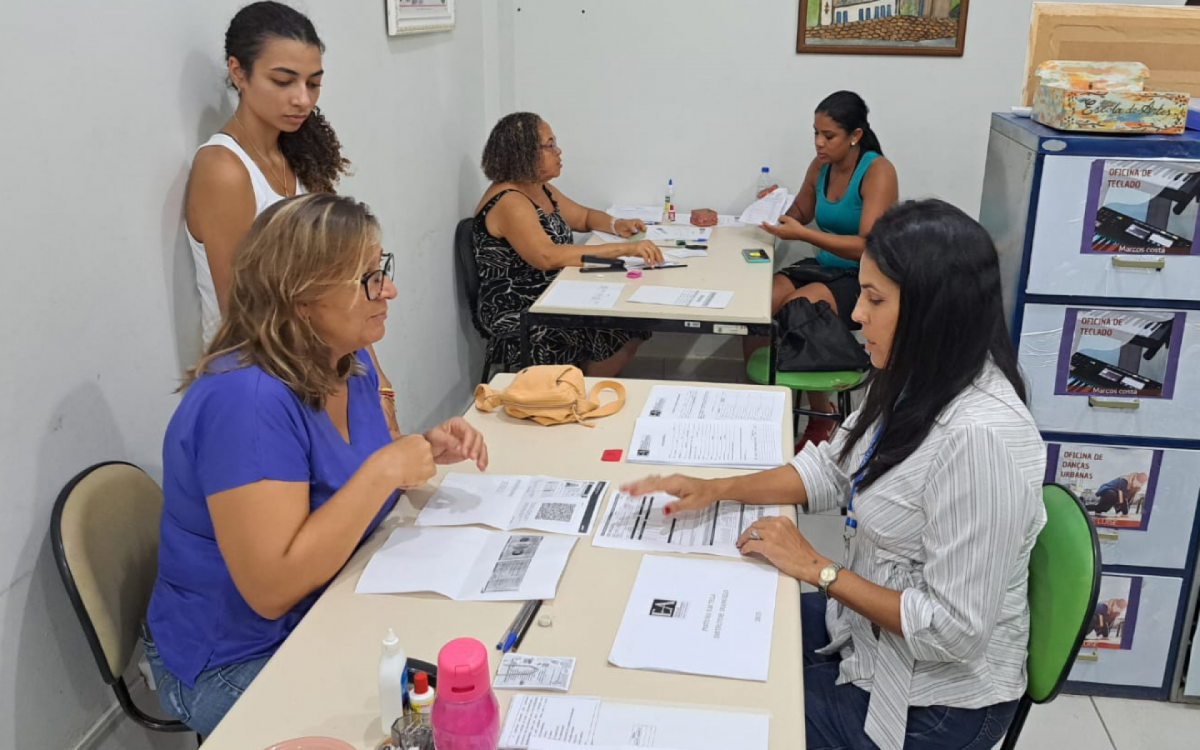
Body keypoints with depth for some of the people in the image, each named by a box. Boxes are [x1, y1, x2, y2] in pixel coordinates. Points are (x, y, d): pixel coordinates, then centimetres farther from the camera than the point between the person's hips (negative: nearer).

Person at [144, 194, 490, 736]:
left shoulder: (351, 364, -1)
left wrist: (424, 452, -6)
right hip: (239, 663, -7)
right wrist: (385, 470, -29)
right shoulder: (247, 399, -28)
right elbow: (272, 588, -31)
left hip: (336, 611, 8)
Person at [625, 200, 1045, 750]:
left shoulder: (980, 437, -33)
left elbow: (953, 630, -29)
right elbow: (832, 468, 8)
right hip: (871, 629, 8)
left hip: (933, 704, -8)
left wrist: (817, 569, -20)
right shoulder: (915, 382, -5)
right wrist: (716, 489, -3)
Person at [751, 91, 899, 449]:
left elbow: (868, 247, -23)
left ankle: (822, 417, -11)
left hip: (863, 278, -6)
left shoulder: (877, 171, -15)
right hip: (822, 268, 6)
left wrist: (802, 235, -30)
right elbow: (801, 214, 21)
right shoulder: (820, 166, 4)